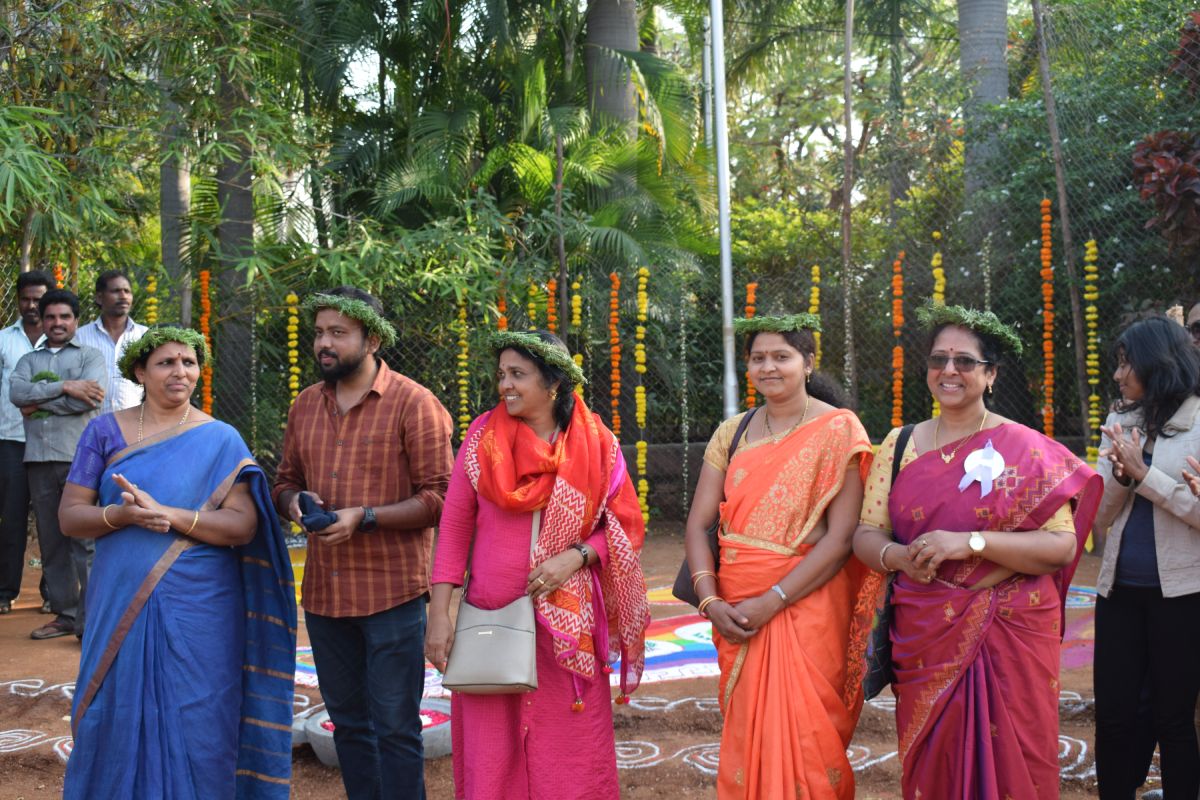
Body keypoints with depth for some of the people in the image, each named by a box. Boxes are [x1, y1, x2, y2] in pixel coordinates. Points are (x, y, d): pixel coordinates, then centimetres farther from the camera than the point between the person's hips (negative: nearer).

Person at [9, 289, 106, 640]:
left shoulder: (90, 356, 9)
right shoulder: (29, 360, 19)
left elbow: (89, 398, -9)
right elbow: (16, 392, -2)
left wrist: (40, 402, -4)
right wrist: (65, 387, -12)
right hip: (39, 459, 4)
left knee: (86, 541, -9)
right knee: (51, 541, 6)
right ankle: (64, 614, 13)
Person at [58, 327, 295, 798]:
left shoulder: (221, 441, 0)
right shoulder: (105, 432, 5)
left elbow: (243, 526, -8)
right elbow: (70, 516, 2)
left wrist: (168, 515, -19)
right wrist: (123, 515, -18)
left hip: (198, 613, -2)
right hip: (120, 608, 2)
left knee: (194, 724, 3)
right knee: (118, 720, 8)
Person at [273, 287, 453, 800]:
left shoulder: (413, 404, -7)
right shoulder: (305, 406, 11)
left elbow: (438, 498, -10)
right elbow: (285, 482, 20)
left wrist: (364, 517, -20)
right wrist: (293, 501, -3)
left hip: (392, 594, -6)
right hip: (324, 592, 6)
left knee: (395, 728, 0)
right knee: (348, 723, 16)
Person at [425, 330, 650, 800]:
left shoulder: (596, 444, 1)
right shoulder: (483, 435, 2)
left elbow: (626, 527, 4)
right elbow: (454, 527, 1)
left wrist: (574, 557, -14)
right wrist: (439, 615, -5)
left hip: (568, 625, 0)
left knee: (570, 753, 5)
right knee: (492, 757, 4)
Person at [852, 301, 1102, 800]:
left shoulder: (1027, 451, -4)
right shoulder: (900, 445, 6)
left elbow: (1061, 545, -11)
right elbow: (866, 533, 6)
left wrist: (971, 542, -21)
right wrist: (898, 556, -16)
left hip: (1011, 636, -3)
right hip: (924, 635, 3)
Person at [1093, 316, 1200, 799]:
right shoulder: (1121, 423, 9)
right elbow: (1100, 518, 7)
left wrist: (1144, 473, -15)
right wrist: (1120, 474, -11)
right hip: (1120, 590, 5)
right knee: (1112, 716, 7)